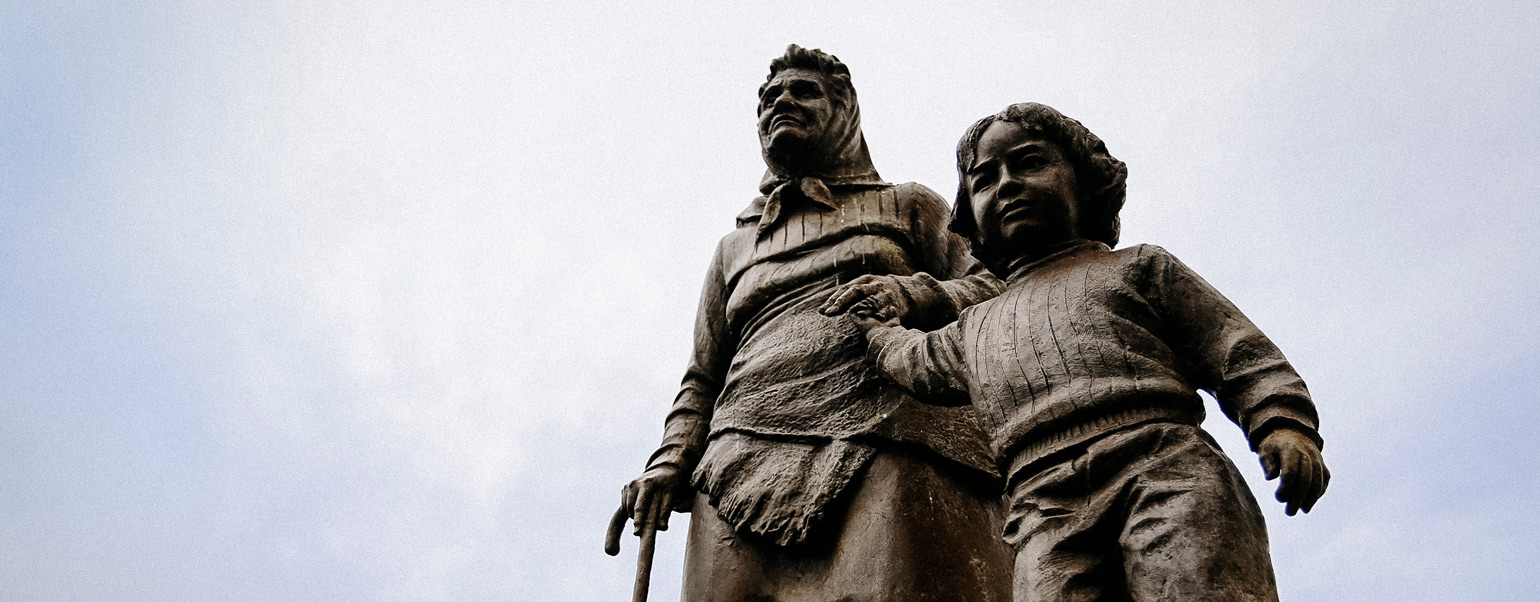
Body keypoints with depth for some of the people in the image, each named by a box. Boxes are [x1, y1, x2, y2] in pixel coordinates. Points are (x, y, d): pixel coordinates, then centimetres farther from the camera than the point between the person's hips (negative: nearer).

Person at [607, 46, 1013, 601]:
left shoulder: (912, 206, 26)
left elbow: (994, 290, 12)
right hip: (748, 458, 3)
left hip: (892, 448, -3)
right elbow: (703, 380, 28)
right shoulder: (734, 248, 34)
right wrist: (672, 460, 9)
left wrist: (912, 294, -8)